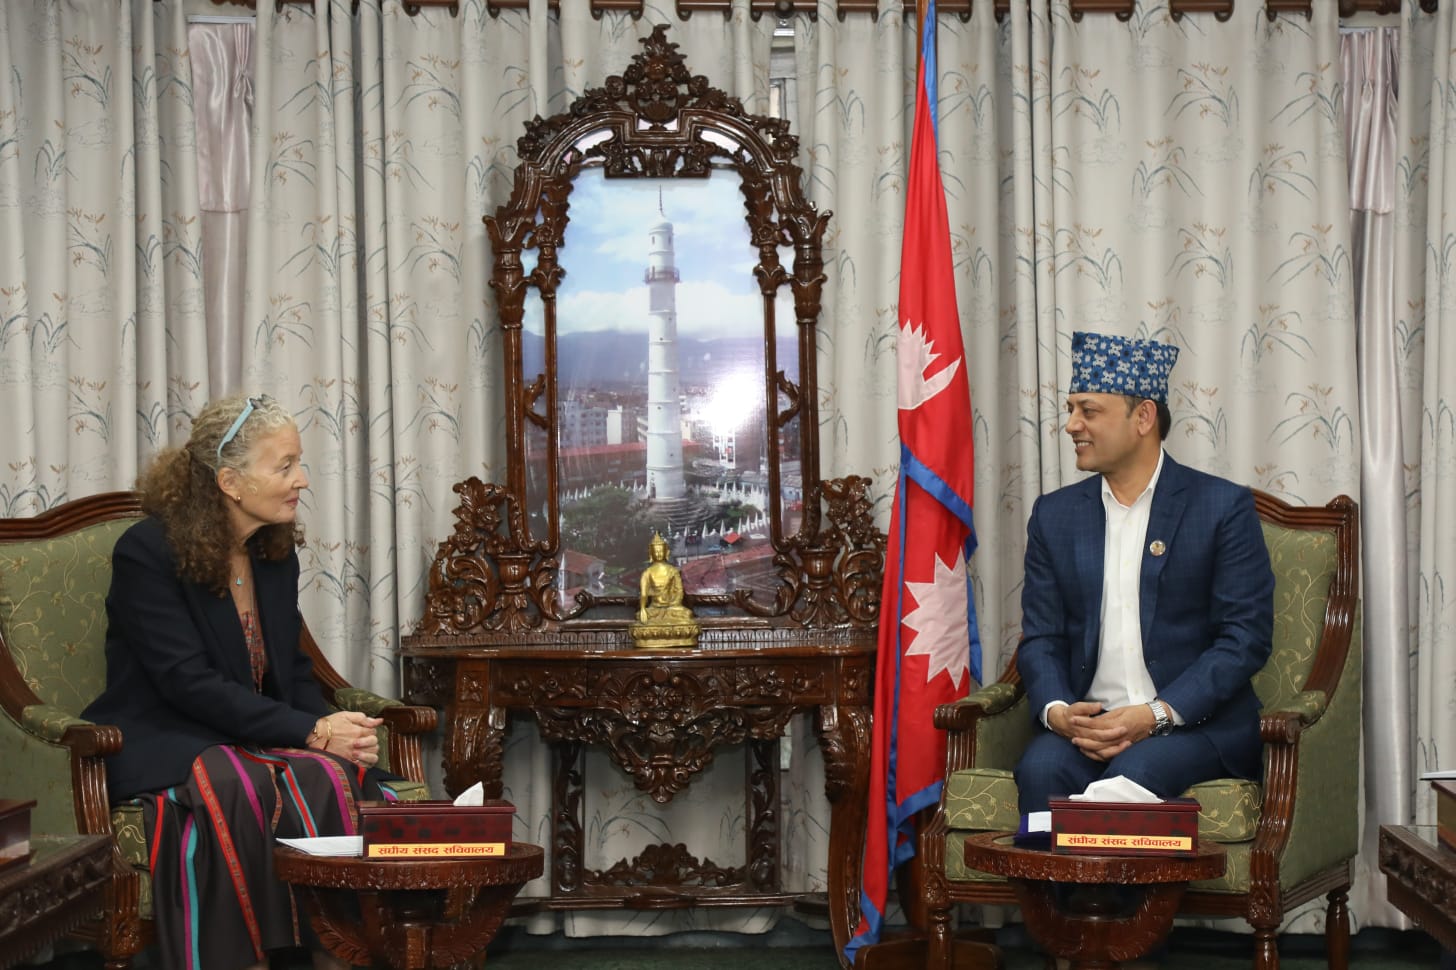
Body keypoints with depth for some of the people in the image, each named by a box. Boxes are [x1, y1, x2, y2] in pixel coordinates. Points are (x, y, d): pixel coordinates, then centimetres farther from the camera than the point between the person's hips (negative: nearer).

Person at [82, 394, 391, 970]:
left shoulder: (276, 554, 12)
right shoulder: (146, 552, -10)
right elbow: (190, 684, -19)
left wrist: (332, 726, -9)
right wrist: (312, 733, -24)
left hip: (255, 741, 6)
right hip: (163, 745, -6)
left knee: (346, 780, -27)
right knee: (231, 792, -39)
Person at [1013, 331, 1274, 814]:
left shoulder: (1224, 507, 1)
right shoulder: (1054, 514, 13)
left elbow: (1246, 638, -5)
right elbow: (1040, 640, 11)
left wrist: (1156, 714, -16)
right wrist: (1058, 711, -11)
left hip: (1196, 722, -3)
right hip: (1084, 719, 3)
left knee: (1132, 773, -33)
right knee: (1040, 770, -29)